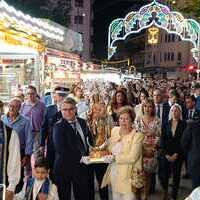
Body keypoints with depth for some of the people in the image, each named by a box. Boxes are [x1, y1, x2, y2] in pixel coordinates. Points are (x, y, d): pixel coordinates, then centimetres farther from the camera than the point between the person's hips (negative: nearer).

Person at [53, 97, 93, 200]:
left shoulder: (82, 122, 7)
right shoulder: (58, 126, -9)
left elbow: (89, 139, 20)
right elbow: (60, 149, -18)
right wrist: (80, 158, -21)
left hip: (82, 166, 5)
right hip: (65, 167, -4)